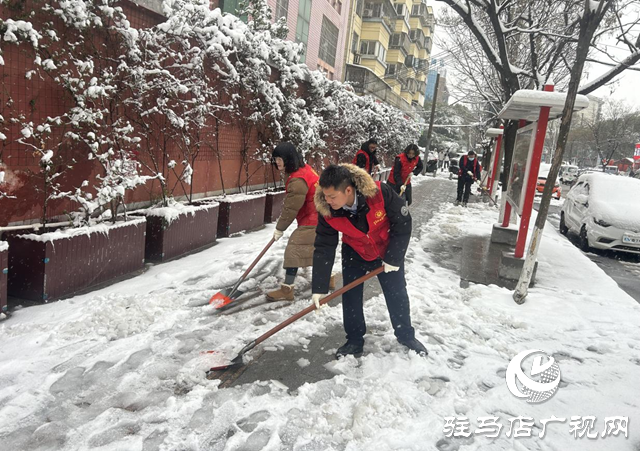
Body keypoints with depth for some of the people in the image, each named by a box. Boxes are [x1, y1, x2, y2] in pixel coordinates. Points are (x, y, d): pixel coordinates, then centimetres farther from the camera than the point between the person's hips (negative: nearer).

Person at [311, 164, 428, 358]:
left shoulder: (381, 193, -37)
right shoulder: (327, 211, -28)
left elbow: (403, 222, -22)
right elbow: (324, 249, -20)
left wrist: (393, 258, -18)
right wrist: (319, 288, -21)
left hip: (388, 250, -1)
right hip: (354, 253, 2)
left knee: (397, 294, 9)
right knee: (350, 295, 1)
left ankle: (406, 335, 32)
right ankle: (354, 340, 22)